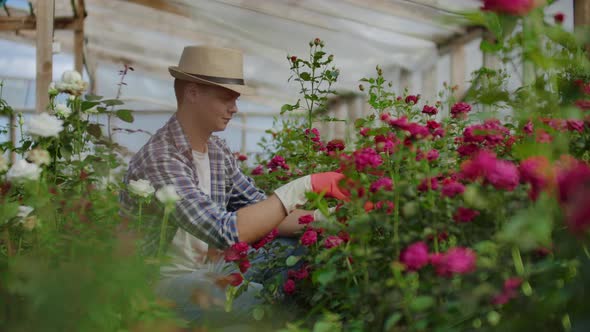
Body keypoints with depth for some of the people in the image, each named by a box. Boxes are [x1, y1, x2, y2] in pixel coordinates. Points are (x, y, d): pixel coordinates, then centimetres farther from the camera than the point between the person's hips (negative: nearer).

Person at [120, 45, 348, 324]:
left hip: (206, 268, 8)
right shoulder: (160, 158, -25)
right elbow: (224, 232, -35)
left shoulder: (218, 152, 3)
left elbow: (264, 213, 5)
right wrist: (303, 186, -32)